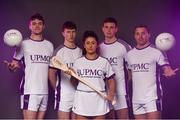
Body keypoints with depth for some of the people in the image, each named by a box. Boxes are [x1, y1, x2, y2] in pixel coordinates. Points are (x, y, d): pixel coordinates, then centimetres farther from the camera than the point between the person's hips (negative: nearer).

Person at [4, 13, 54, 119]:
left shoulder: (49, 45, 13)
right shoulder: (24, 44, 0)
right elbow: (15, 64, 0)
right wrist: (12, 67, -22)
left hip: (45, 90, 5)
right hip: (29, 90, -5)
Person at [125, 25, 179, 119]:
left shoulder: (156, 52, -6)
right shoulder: (129, 54, 9)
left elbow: (166, 68, -12)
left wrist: (169, 72, -35)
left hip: (152, 97, -5)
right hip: (136, 98, 5)